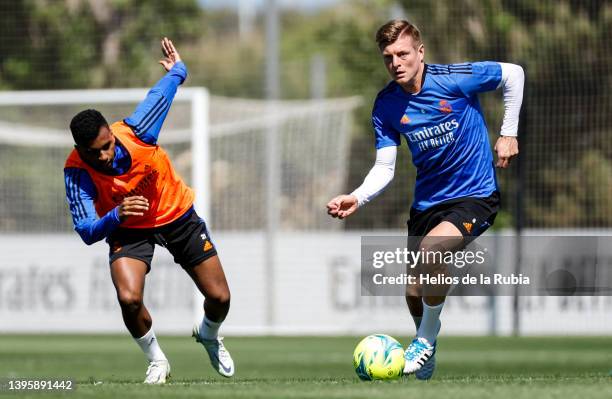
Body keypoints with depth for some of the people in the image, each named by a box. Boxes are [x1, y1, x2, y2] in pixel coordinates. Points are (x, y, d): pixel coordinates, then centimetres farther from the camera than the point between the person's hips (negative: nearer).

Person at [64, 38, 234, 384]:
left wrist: (178, 70, 16)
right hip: (128, 229, -1)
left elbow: (162, 94, -6)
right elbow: (87, 232, -29)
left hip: (177, 214, 1)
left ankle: (209, 335, 38)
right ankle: (157, 361, 2)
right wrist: (115, 216, -50)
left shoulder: (135, 132, -27)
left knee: (219, 297, 0)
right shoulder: (77, 172, -29)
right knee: (129, 299, -27)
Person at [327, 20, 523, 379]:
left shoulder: (454, 80, -16)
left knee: (430, 249, -32)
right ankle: (427, 357, 40)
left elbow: (513, 73, -2)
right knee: (415, 293, 10)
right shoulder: (386, 106, -5)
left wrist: (508, 133, -2)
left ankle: (426, 339, -12)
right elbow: (385, 168, -3)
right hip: (427, 201, 5)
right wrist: (357, 198, -21)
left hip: (475, 195, -5)